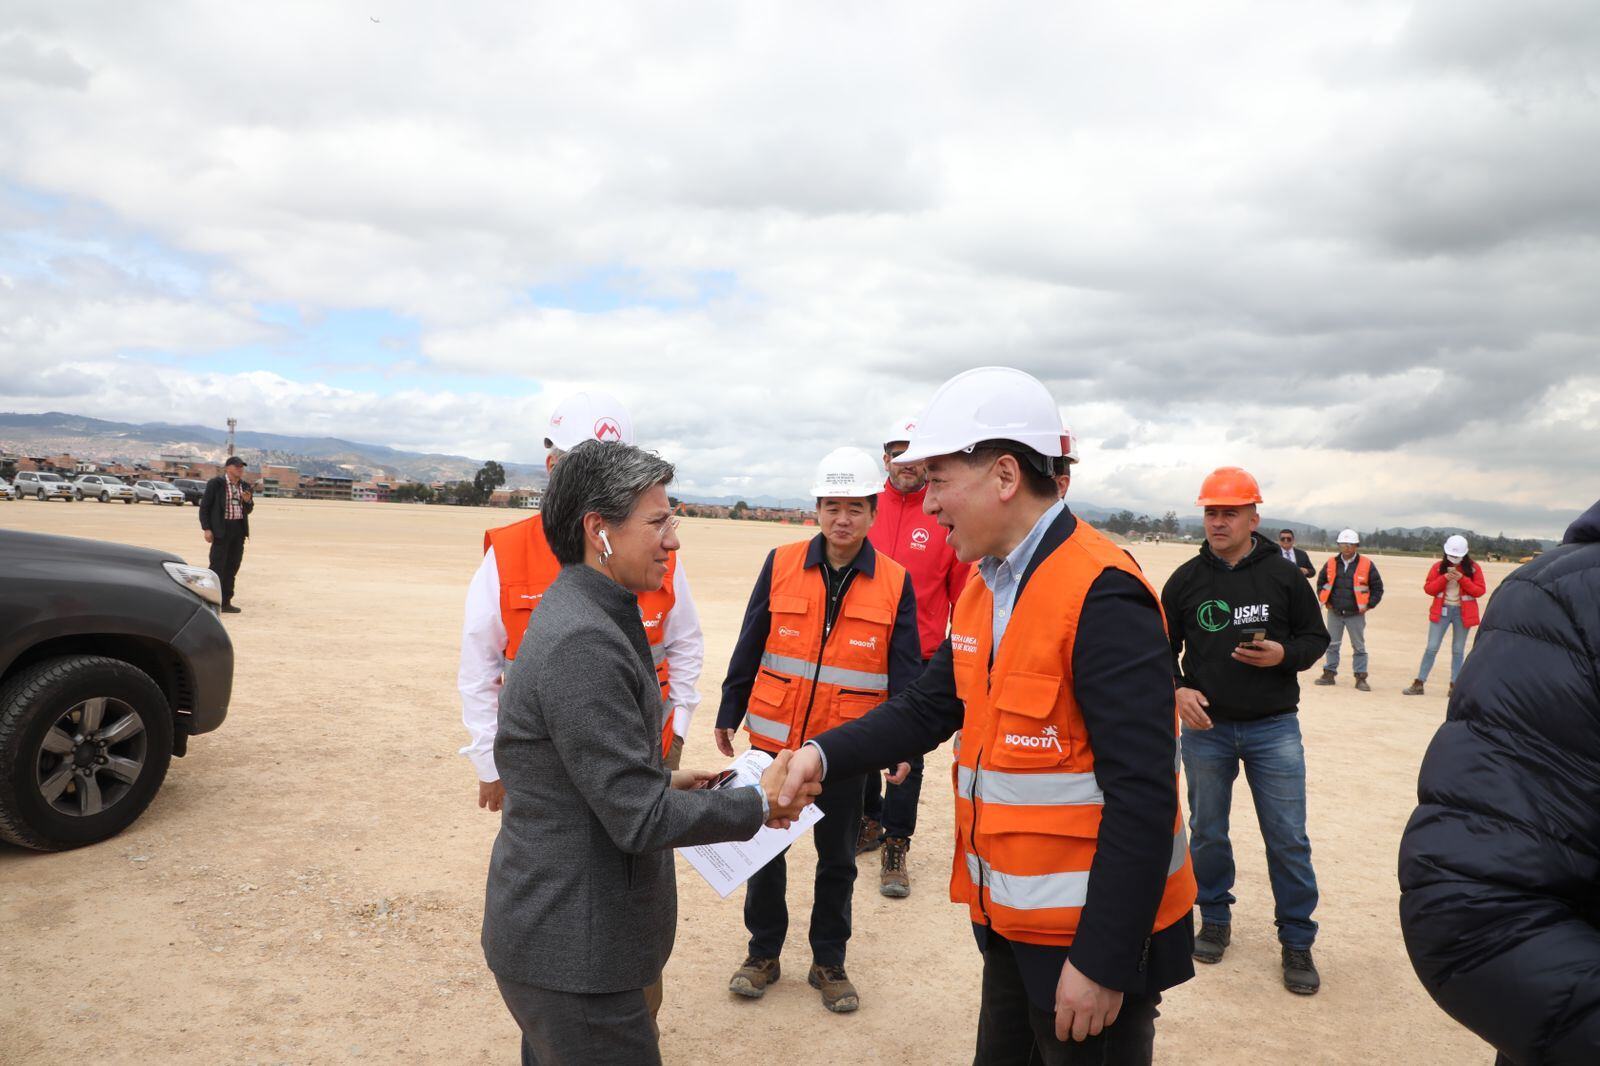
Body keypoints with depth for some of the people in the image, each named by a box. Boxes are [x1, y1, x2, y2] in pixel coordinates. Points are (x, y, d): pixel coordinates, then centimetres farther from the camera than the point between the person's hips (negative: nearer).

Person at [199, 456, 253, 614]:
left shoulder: (245, 486, 11)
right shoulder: (215, 483, -6)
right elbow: (204, 506, -5)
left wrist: (248, 501, -5)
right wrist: (206, 529, -12)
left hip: (239, 529, 6)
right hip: (221, 529, -6)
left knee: (233, 567, 9)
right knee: (217, 566, -7)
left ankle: (225, 602, 17)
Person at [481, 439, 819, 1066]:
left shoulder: (578, 616, 7)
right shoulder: (583, 643, -26)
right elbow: (640, 820, -24)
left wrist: (663, 779, 11)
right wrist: (758, 805, -13)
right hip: (572, 954, -10)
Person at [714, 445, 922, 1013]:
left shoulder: (895, 583, -4)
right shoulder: (780, 566, -4)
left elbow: (904, 672, -1)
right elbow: (748, 648, 3)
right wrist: (729, 714, 6)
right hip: (775, 739, 1)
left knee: (837, 859, 13)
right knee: (764, 847, 12)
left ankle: (829, 962, 32)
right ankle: (763, 953, 32)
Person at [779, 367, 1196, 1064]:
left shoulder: (1102, 595, -24)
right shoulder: (985, 589, 5)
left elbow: (1142, 794, -25)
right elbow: (927, 709, 8)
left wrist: (1102, 962, -23)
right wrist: (824, 755, -7)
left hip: (1094, 933, -8)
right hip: (1010, 919, 8)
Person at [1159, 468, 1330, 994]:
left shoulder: (1284, 574, -1)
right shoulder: (1186, 579, 1)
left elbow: (1316, 637, 6)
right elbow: (1163, 648, 7)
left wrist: (1284, 654, -14)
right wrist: (1177, 690, -10)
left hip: (1274, 728, -1)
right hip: (1205, 727, 1)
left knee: (1288, 839, 2)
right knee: (1207, 832, 12)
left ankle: (1297, 941, 17)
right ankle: (1215, 920, 31)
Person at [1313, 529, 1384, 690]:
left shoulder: (1366, 565, -4)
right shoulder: (1331, 563, 3)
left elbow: (1377, 588, 2)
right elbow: (1320, 583, 16)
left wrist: (1369, 605, -5)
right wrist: (1325, 601, 7)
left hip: (1356, 614, -2)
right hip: (1334, 613, 2)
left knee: (1359, 647, 3)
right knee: (1331, 644, 9)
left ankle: (1361, 678, 9)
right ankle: (1329, 674, 17)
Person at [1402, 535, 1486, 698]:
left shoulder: (1473, 568, -1)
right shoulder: (1438, 567, 2)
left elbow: (1479, 590, -6)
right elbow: (1428, 588, -2)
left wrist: (1462, 579, -18)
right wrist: (1444, 578, -16)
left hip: (1463, 612, 0)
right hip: (1441, 610, 0)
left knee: (1458, 650, 7)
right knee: (1431, 648, -1)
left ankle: (1454, 685, 12)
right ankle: (1418, 684, 1)